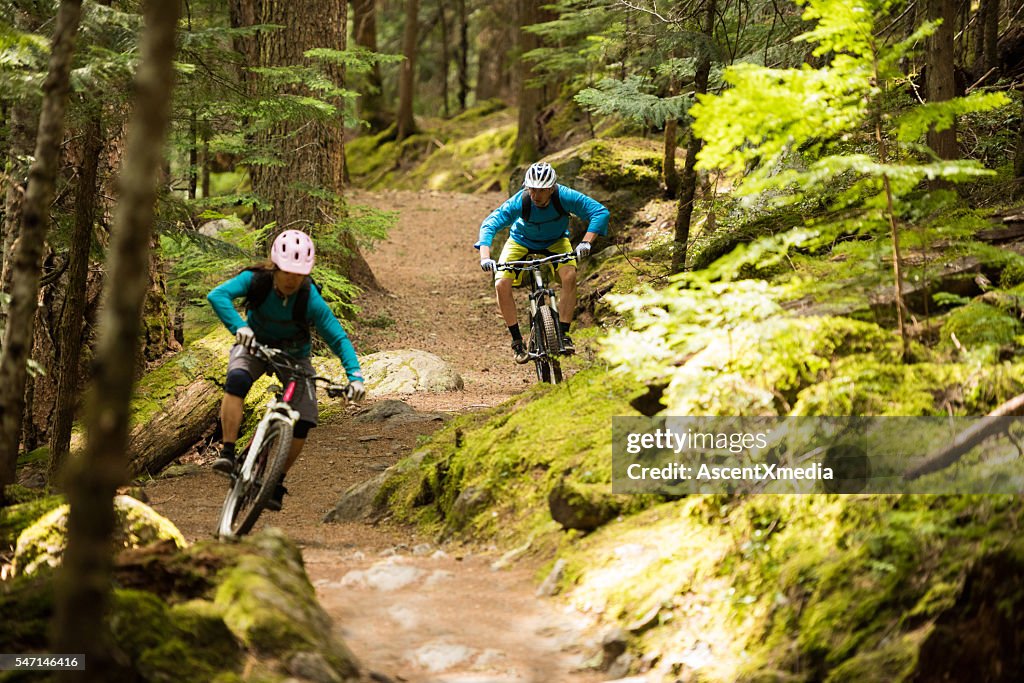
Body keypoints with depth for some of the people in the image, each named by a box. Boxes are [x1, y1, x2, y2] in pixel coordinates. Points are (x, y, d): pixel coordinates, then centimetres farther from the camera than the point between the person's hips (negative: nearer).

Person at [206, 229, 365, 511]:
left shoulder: (311, 300, -27)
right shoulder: (256, 279, -25)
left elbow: (338, 338, -22)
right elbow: (217, 296, -38)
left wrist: (355, 376, -34)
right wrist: (239, 326, -54)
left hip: (293, 354, 1)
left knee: (304, 421, -15)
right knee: (237, 380, -35)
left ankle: (276, 483, 5)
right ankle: (227, 453, -29)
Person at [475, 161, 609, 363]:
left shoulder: (565, 197, -32)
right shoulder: (519, 202, -34)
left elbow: (600, 212, -33)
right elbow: (489, 225, -37)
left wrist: (586, 242, -45)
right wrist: (485, 257, -53)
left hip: (555, 242, 0)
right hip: (521, 242, 0)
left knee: (569, 275, -29)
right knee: (501, 284, -20)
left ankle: (564, 335, -17)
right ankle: (517, 341, -6)